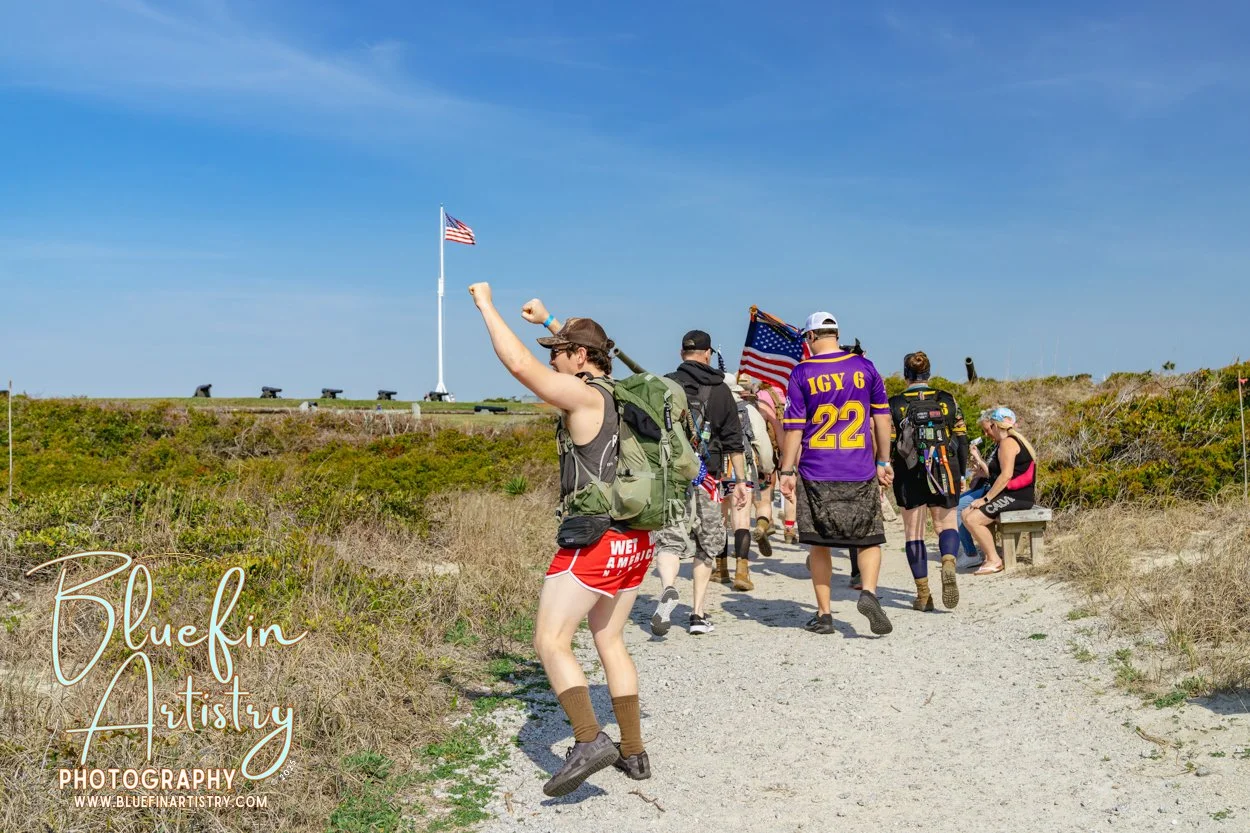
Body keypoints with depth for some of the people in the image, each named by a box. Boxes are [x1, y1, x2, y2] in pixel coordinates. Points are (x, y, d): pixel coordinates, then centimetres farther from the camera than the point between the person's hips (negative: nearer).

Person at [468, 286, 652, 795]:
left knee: (551, 642, -6)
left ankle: (589, 741, -17)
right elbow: (586, 358, 33)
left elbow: (519, 363, -19)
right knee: (610, 642, 17)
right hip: (636, 541, 9)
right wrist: (549, 322, 36)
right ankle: (633, 752, 20)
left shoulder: (584, 397, -12)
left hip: (595, 540, -9)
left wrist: (486, 305, -8)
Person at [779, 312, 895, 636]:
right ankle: (868, 592, -13)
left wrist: (787, 471, 2)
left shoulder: (802, 373, -2)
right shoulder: (864, 367, 4)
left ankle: (824, 614, 12)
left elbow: (793, 427, -4)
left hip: (816, 474, -1)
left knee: (819, 544, 10)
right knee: (869, 539, 11)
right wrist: (883, 461, 16)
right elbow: (882, 417, 8)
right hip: (861, 474, 1)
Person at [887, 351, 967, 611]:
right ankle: (948, 565, -19)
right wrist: (961, 473, 13)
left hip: (909, 475, -1)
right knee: (946, 524, 13)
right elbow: (960, 440, 4)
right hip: (944, 473, 1)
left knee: (913, 533, 8)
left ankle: (923, 594, 9)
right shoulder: (948, 400, 2)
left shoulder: (895, 404, -3)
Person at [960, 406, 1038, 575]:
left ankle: (994, 560, -12)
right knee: (967, 513, 6)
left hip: (1016, 497, -11)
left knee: (972, 519, -20)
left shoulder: (1007, 442, -11)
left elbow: (1006, 475, -22)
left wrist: (986, 499, -19)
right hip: (1010, 496, 11)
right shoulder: (1015, 440, 21)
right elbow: (996, 475, 18)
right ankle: (989, 555, 3)